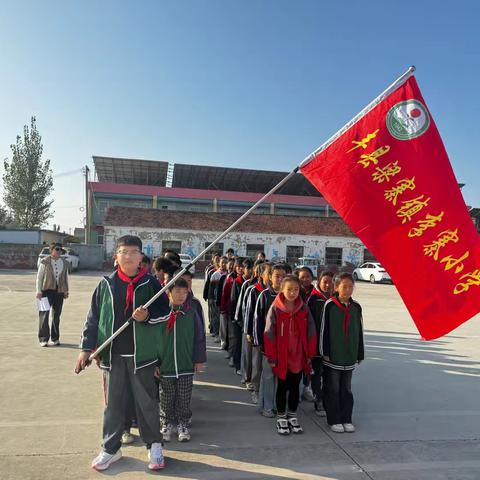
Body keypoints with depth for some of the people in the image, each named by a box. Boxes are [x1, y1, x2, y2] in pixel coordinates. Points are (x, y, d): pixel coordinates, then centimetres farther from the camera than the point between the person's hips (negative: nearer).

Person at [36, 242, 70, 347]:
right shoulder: (45, 262, -1)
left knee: (56, 315, 9)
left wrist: (66, 291, 11)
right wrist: (39, 291, -5)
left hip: (59, 291, 3)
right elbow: (39, 277, 0)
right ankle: (43, 339, 4)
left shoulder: (65, 263, 9)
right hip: (47, 290, -3)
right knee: (44, 314, -5)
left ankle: (54, 338, 19)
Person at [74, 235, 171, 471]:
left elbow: (165, 310, 1)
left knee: (147, 402, 10)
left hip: (142, 354, -1)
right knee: (113, 403, 15)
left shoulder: (150, 283, -4)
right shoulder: (106, 284, 1)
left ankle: (154, 446, 28)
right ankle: (110, 448, 33)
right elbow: (94, 317, 4)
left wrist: (148, 315, -18)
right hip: (112, 354, 2)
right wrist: (86, 347, 1)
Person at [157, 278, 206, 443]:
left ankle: (183, 425, 31)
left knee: (184, 398, 12)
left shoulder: (192, 314, -4)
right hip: (165, 366, 0)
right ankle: (167, 424, 34)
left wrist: (199, 360, 2)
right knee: (166, 399, 14)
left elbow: (199, 338, 2)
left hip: (186, 366, 1)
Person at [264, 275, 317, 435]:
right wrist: (271, 357, -11)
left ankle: (292, 415, 34)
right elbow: (269, 334, -11)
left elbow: (310, 332, 2)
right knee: (282, 387, 13)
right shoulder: (275, 309, -12)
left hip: (299, 356, 3)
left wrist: (310, 354, 1)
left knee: (295, 387, 17)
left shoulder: (304, 309, -3)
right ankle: (281, 417, 29)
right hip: (281, 357, -3)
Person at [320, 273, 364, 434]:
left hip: (349, 355, 4)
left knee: (346, 388, 14)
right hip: (332, 355, -4)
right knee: (333, 389, 7)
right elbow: (324, 329, -8)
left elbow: (359, 331, 9)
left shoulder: (356, 307, 3)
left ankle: (346, 419, 25)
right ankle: (334, 420, 19)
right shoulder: (330, 305, -10)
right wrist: (325, 352, -9)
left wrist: (360, 354, 11)